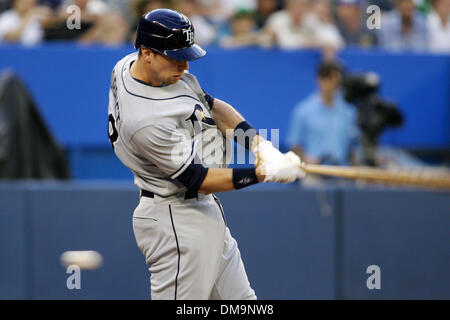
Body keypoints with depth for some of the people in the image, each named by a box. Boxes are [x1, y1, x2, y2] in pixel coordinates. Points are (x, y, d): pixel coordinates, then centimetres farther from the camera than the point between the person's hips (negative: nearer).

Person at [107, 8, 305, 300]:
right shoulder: (144, 120, -28)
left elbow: (211, 105, 10)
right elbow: (196, 179, -24)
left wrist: (260, 145, -3)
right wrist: (263, 173, -27)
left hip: (207, 211, 11)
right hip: (175, 223, -10)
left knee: (239, 298, 14)